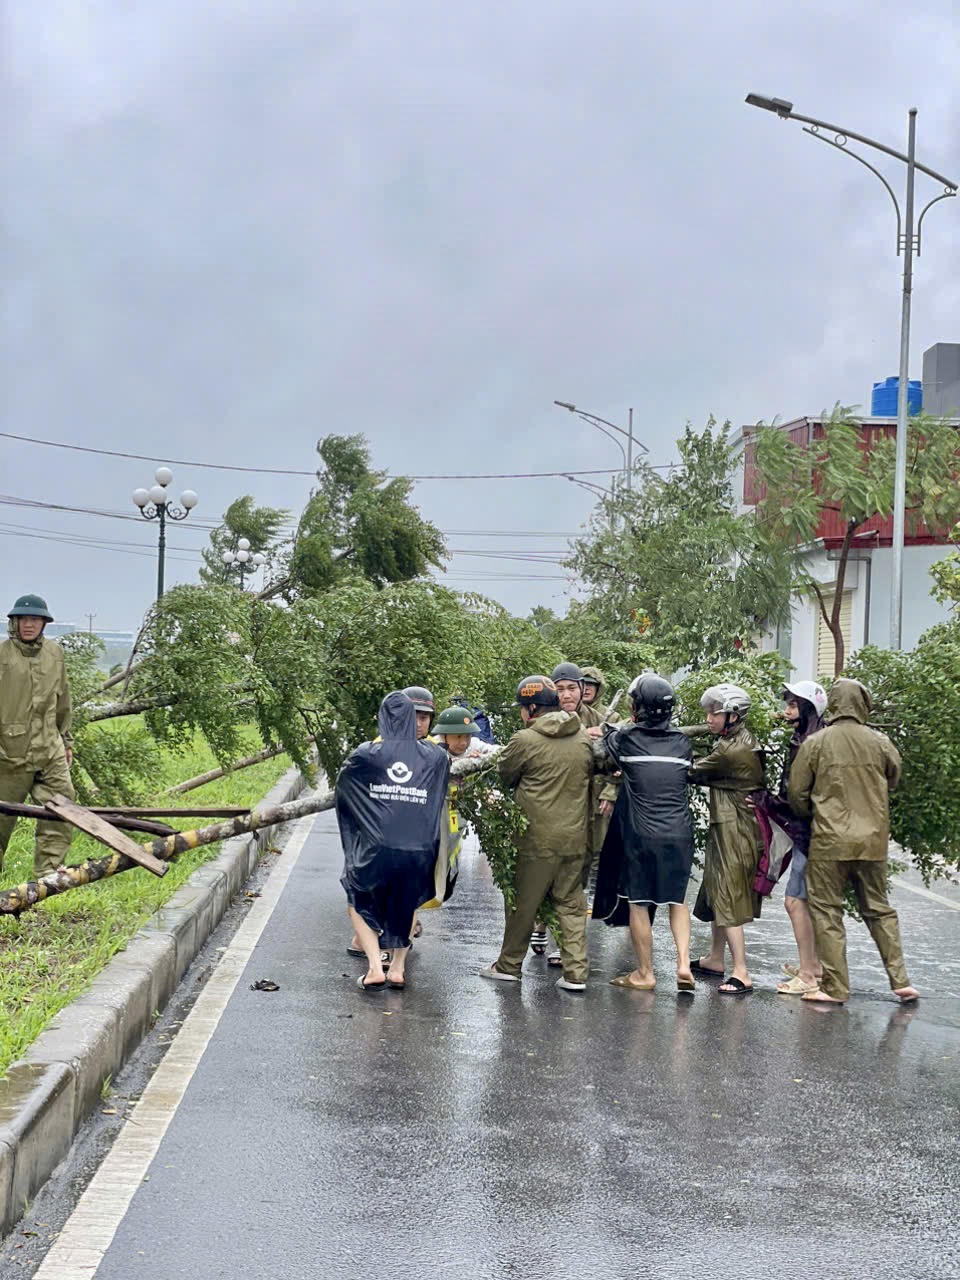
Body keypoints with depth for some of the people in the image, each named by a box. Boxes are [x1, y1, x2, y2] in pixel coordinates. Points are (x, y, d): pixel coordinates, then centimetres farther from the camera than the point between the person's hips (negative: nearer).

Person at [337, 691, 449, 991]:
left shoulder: (366, 754, -1)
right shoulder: (434, 757, 4)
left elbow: (340, 786, 14)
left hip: (377, 850, -2)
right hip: (418, 851, 2)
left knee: (360, 904, 20)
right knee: (406, 907, 27)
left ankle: (375, 967, 4)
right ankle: (398, 967, 21)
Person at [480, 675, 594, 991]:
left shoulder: (525, 740, -12)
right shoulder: (584, 739, 4)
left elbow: (503, 776, 1)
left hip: (538, 838, -5)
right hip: (576, 837, 5)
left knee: (523, 903, 10)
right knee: (572, 903, 11)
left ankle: (509, 964, 22)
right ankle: (576, 973, 7)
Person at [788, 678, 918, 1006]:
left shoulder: (815, 743, -5)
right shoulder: (880, 743, -1)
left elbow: (797, 792, 0)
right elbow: (894, 778, 15)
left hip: (829, 841, -3)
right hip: (873, 841, 3)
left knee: (827, 911, 5)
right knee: (879, 909, 15)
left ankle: (835, 987, 5)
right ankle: (900, 980, 13)